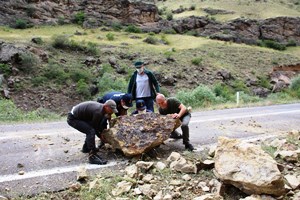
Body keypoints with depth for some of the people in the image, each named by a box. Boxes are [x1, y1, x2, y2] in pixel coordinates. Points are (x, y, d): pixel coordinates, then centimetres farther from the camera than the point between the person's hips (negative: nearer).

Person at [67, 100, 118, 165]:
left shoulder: (100, 107, 2)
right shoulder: (98, 111, -27)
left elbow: (98, 125, 15)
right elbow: (94, 126, -14)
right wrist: (100, 135, -1)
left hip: (77, 115, 10)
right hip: (73, 118, -10)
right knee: (91, 131, -23)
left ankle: (86, 148, 35)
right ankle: (92, 156, -23)